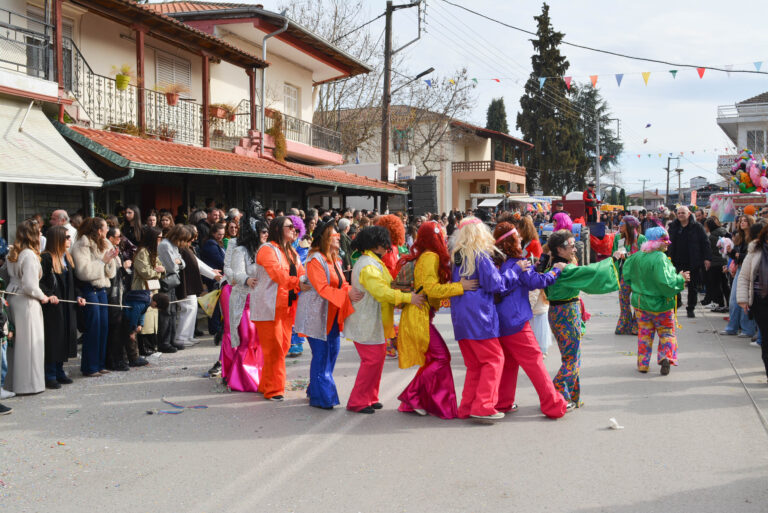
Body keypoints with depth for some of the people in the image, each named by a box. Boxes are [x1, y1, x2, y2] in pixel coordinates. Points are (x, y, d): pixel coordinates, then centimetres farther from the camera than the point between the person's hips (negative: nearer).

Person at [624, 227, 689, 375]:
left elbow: (627, 273, 11)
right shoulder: (660, 258, -22)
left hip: (640, 302, 5)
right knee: (666, 332, 12)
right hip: (660, 303, -5)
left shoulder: (638, 257, -2)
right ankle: (666, 356, -6)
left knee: (644, 333, 14)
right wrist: (680, 279, -12)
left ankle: (643, 363, 15)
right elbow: (665, 282, -27)